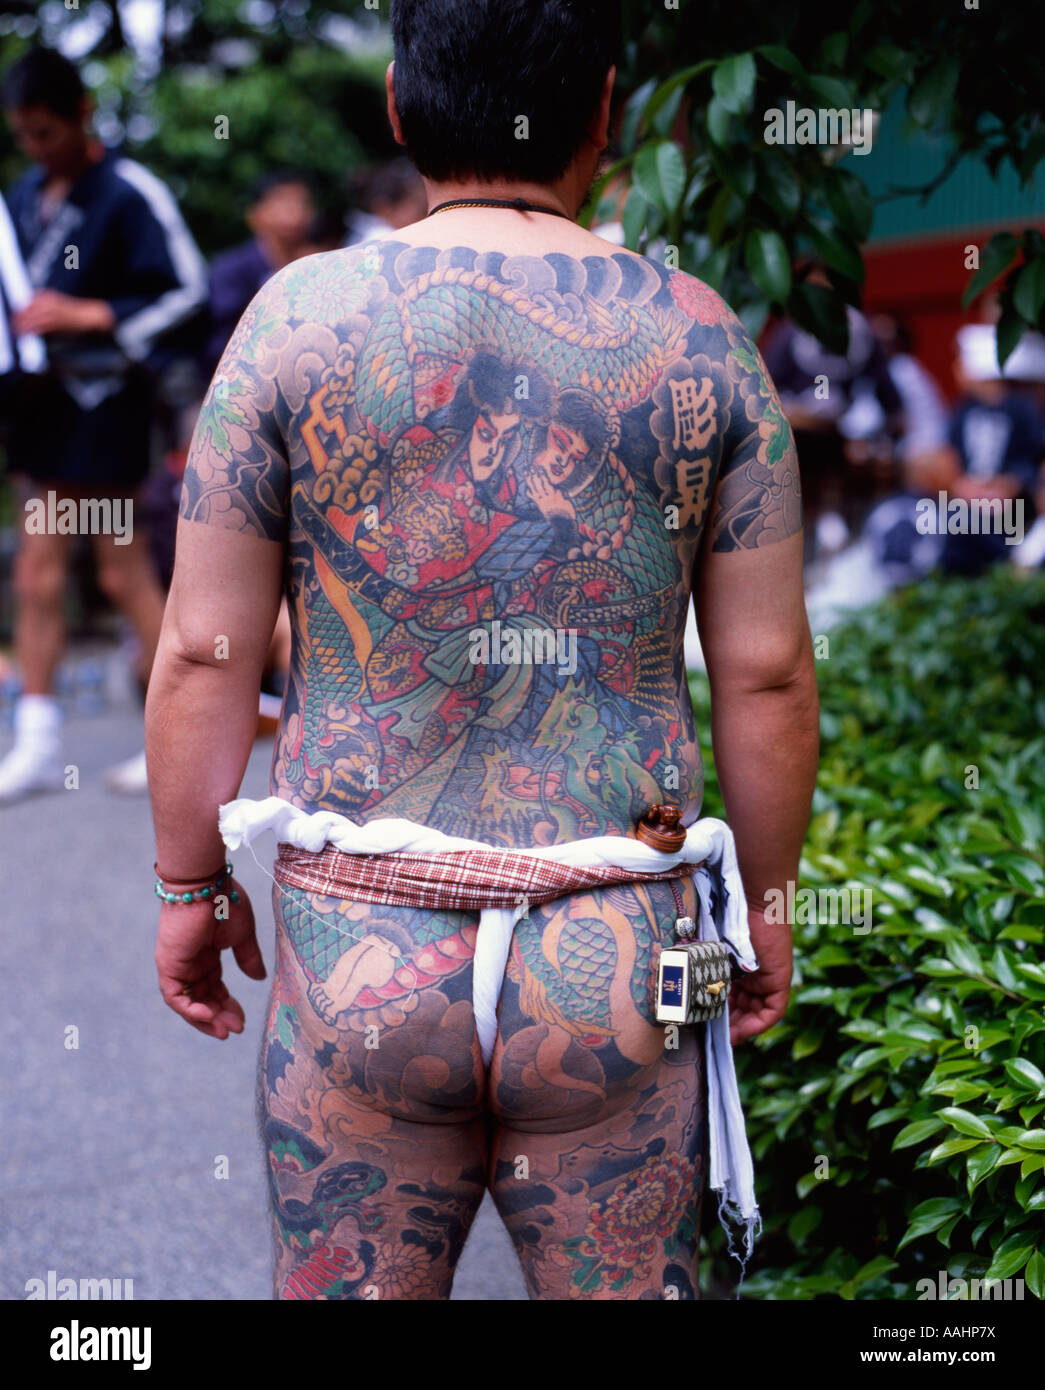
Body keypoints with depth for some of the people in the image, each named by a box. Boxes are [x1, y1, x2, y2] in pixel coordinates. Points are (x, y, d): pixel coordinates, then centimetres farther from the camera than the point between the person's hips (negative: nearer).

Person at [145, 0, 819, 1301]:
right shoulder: (699, 338, -2)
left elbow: (205, 651, -3)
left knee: (341, 1288, 16)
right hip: (616, 956, 1)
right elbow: (766, 672, 1)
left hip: (362, 954, 0)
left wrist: (189, 884, 11)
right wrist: (765, 902, 14)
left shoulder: (298, 317, -5)